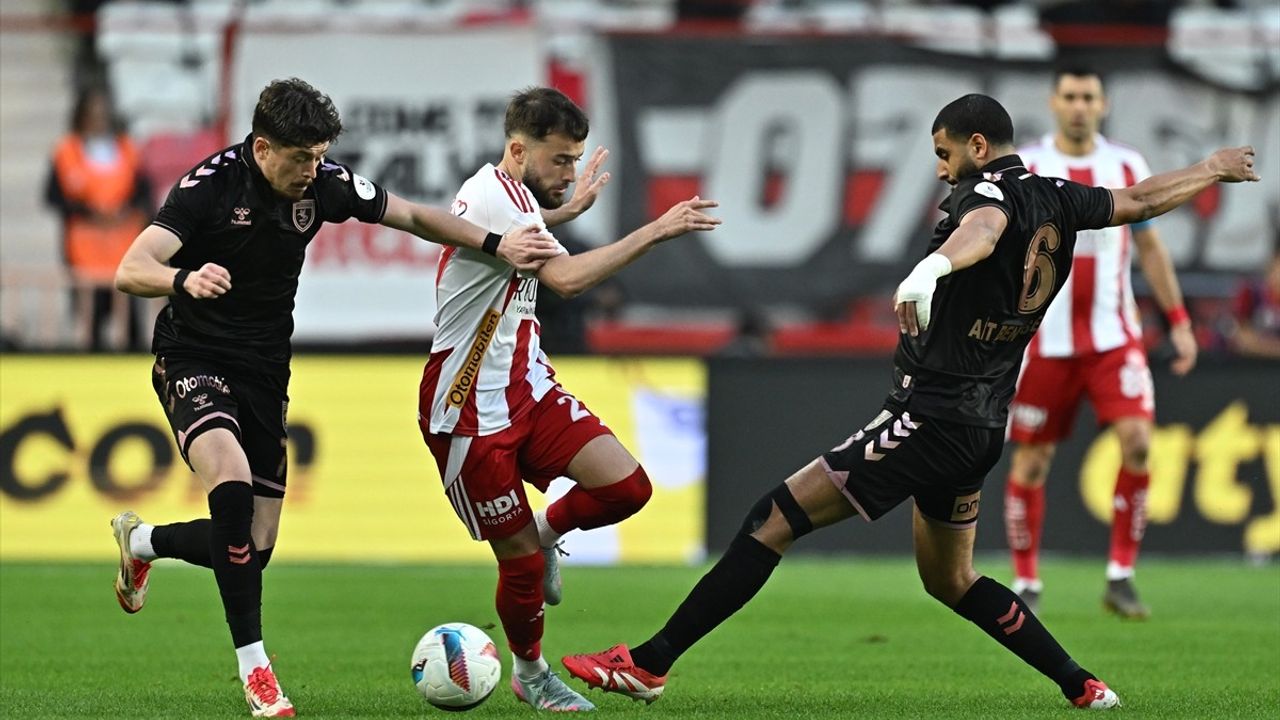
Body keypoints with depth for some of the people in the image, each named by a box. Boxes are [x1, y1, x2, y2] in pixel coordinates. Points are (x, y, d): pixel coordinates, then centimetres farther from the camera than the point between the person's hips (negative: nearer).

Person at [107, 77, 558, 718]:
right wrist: (184, 280, -50)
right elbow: (130, 271, -29)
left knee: (254, 547, 2)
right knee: (233, 485, -32)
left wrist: (496, 245, -3)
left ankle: (141, 540, 34)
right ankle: (253, 665, -25)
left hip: (265, 371, 5)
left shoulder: (324, 185, -6)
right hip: (193, 359, -5)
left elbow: (414, 217, 9)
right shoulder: (210, 184, -20)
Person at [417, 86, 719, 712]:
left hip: (525, 387, 9)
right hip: (470, 411, -9)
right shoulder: (495, 197, -21)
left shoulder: (501, 193, 11)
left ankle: (547, 529, 18)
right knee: (523, 565, -2)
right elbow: (567, 279, -33)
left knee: (627, 486, -11)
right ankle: (529, 673, 22)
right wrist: (655, 231, -30)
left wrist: (566, 210, 41)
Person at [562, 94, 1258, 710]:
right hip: (983, 425, 9)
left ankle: (649, 662, -14)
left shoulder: (992, 189, -13)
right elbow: (1141, 200, 28)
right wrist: (1213, 169, 46)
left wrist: (936, 264, -60)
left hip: (931, 417, -9)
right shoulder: (1055, 198, 11)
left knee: (775, 519, -10)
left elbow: (984, 229, -38)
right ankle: (1082, 687, 22)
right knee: (950, 580, 25)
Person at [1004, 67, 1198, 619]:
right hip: (1043, 339, -2)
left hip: (1113, 335, 2)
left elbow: (1150, 247, 14)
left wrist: (1178, 320, 10)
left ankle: (1120, 578, -5)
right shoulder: (1021, 169, -1)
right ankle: (1026, 584, 15)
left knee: (1137, 439, -15)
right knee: (1032, 459, 1)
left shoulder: (1127, 167, 7)